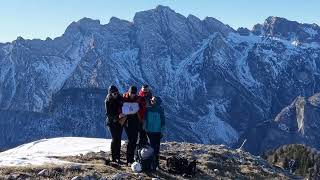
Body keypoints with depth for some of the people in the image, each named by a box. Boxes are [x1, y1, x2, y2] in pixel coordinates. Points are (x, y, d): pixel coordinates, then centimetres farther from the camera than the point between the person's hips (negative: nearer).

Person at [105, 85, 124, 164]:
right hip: (112, 122, -3)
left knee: (118, 139, 2)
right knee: (114, 138, -8)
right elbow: (108, 113, -11)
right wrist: (117, 116, -26)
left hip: (120, 121, 4)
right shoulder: (108, 101, -6)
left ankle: (118, 157, 6)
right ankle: (113, 157, 0)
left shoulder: (120, 98, 5)